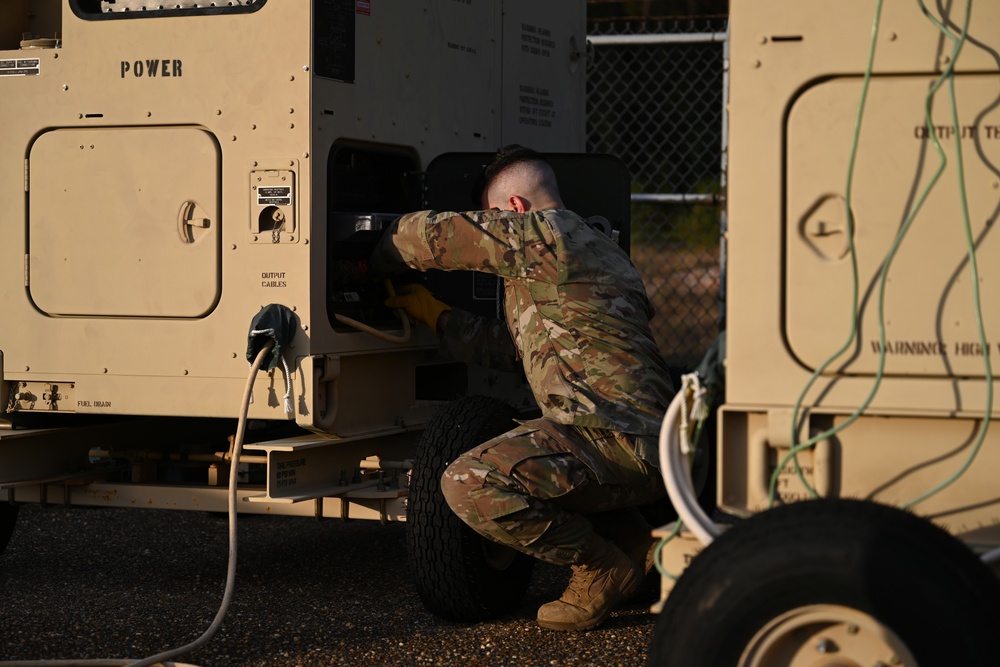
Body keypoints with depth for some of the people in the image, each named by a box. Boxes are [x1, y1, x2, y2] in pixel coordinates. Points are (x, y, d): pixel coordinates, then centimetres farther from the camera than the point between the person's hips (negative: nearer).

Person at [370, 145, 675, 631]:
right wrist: (433, 313, 35)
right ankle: (638, 548, 19)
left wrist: (373, 263, 17)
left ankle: (605, 571, -5)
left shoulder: (543, 231, -5)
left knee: (471, 484, -20)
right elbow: (509, 346, 30)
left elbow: (428, 232, -3)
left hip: (616, 440, -10)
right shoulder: (594, 246, 26)